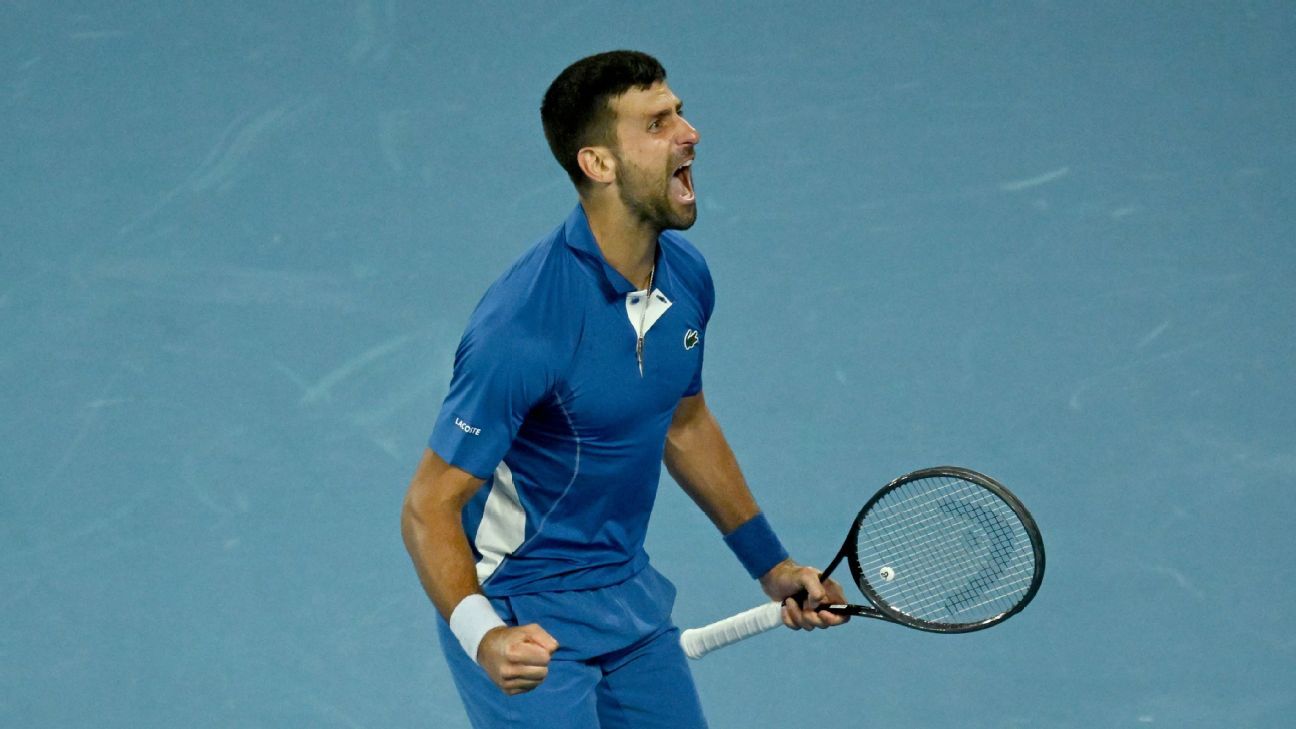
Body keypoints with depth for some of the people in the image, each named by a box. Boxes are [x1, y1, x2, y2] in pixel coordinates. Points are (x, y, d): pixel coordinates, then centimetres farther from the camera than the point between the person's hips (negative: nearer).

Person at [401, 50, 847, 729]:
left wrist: (771, 564, 19)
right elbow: (429, 506, -24)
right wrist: (482, 636, -39)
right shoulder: (525, 322, -28)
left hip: (631, 591, 8)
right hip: (524, 623, -8)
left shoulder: (685, 275, -3)